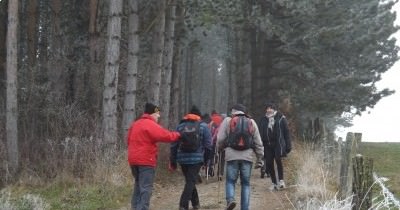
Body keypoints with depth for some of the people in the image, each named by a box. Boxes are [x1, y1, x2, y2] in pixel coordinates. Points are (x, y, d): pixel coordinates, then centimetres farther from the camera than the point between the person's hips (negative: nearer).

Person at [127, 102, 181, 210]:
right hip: (146, 160, -9)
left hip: (133, 159, 9)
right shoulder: (151, 125, -13)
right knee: (146, 188, -7)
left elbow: (129, 140, 23)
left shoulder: (135, 124, 16)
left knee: (139, 185, 19)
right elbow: (166, 136, -20)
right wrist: (177, 135, -4)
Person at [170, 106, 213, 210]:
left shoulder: (180, 126, 8)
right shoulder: (203, 126, 1)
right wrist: (206, 159, 10)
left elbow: (173, 145, 7)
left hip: (182, 158, 3)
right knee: (191, 182, -4)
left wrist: (173, 161, 12)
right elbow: (208, 145, -1)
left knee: (190, 181, 19)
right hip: (197, 158, -3)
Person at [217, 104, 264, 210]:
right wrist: (260, 159, 16)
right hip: (247, 156, 2)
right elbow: (258, 142, 11)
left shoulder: (227, 121, 4)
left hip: (232, 155, -2)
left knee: (230, 180, 8)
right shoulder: (251, 122, 11)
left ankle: (230, 199, -18)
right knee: (246, 183, 10)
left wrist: (220, 148, 24)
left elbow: (220, 139, 2)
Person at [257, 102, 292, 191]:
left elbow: (286, 132, 4)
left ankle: (281, 180, -8)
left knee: (278, 159, -21)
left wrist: (288, 146, -2)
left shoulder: (281, 118, 4)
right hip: (267, 144, 4)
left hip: (278, 143, -3)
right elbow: (260, 134, 14)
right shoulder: (263, 120, 12)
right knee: (269, 163, 1)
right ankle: (274, 183, 12)